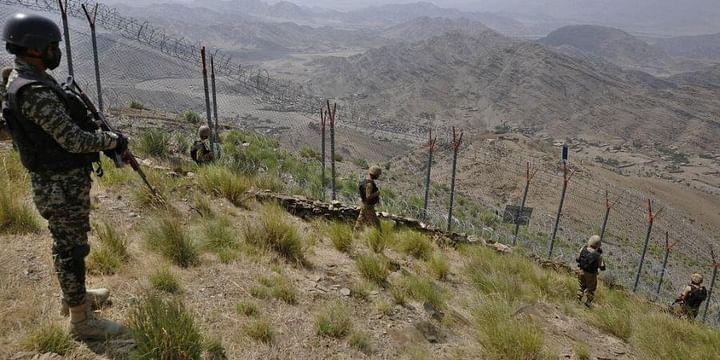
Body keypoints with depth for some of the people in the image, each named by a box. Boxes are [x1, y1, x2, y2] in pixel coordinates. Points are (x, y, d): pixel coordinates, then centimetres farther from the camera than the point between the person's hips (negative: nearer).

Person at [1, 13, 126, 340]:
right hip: (62, 186, -10)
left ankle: (75, 296, 43)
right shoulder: (35, 92, -26)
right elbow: (74, 140, -26)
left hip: (57, 179, 10)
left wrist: (103, 137, 7)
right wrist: (112, 140, -11)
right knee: (71, 248, 1)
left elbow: (65, 126, 15)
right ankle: (82, 321, 15)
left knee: (67, 243, 23)